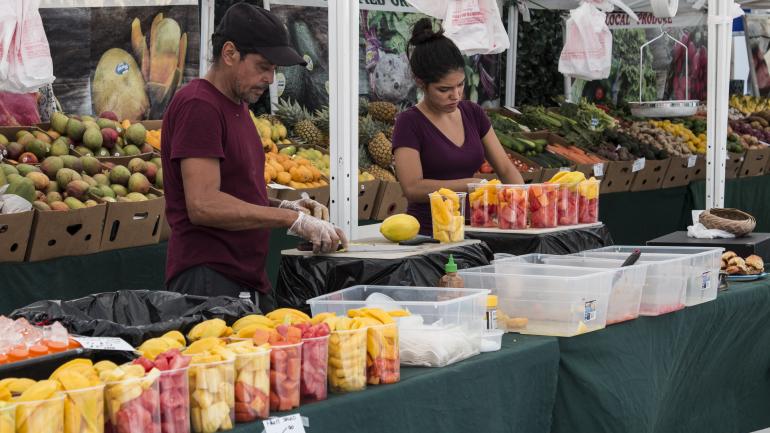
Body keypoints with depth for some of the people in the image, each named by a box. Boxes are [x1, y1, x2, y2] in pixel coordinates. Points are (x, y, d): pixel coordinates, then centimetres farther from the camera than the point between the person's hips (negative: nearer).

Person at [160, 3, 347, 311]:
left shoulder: (237, 106, 18)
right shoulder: (198, 106, -12)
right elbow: (204, 205, -21)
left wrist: (285, 206, 5)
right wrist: (292, 219, -18)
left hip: (249, 281, 9)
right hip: (209, 281, -9)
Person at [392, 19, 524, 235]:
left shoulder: (473, 114, 11)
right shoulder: (409, 123, -5)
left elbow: (505, 168, 12)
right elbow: (413, 188, -16)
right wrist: (472, 184, -21)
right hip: (427, 232, -6)